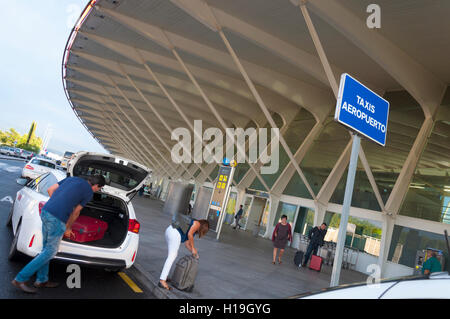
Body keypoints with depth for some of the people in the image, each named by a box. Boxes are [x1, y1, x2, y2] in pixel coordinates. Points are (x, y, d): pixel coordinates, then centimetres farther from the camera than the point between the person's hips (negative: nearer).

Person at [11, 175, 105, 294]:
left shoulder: (72, 178, 17)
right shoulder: (89, 192, -1)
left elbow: (50, 190, 17)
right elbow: (75, 212, 5)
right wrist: (68, 228, 18)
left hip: (45, 211, 8)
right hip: (57, 219, -8)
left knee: (46, 248, 19)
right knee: (50, 252, 6)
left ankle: (41, 280, 28)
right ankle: (20, 279, 8)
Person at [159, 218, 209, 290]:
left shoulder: (194, 231, 31)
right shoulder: (197, 223, 6)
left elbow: (186, 243, 26)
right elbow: (189, 234, -9)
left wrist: (194, 252, 18)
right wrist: (193, 248, -2)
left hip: (169, 230, 10)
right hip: (175, 233, -10)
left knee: (173, 255, 20)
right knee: (172, 257, -11)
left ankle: (164, 277, 22)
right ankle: (162, 281, -16)